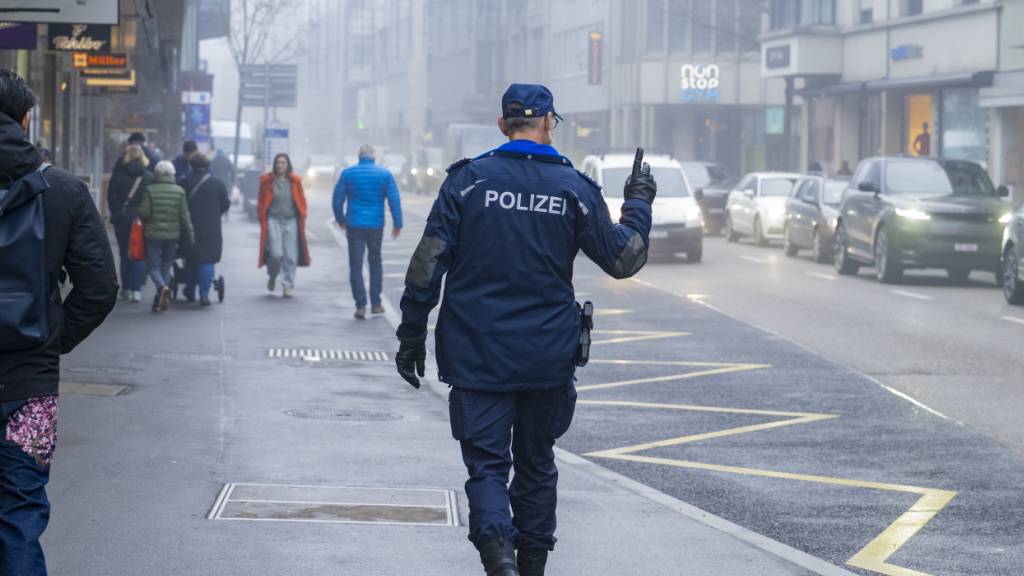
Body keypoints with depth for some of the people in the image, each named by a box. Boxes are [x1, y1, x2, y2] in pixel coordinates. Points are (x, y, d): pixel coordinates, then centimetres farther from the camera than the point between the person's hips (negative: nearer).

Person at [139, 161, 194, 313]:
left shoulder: (150, 190, -8)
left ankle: (162, 287, -25)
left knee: (154, 266, 4)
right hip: (173, 236, 3)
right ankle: (160, 301, 12)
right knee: (166, 267, 12)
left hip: (153, 234, -3)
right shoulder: (179, 191, -1)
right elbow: (185, 216, -1)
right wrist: (189, 236, 6)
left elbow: (144, 212, -11)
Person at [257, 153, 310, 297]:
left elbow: (302, 202, 10)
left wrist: (302, 219, 3)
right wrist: (263, 220, 1)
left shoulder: (295, 182, 5)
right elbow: (261, 203, 7)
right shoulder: (268, 181, 2)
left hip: (291, 221, 1)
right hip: (274, 220, -1)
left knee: (291, 256, -1)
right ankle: (272, 276, 19)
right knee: (276, 254, -11)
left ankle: (288, 286, 9)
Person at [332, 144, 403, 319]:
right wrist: (397, 224, 1)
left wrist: (341, 220, 16)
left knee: (355, 266, 2)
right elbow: (394, 200, -4)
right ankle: (376, 303, 17)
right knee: (375, 263, 17)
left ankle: (361, 306, -6)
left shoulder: (347, 173, 1)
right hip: (376, 226, 1)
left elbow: (338, 199, 3)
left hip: (354, 225, -1)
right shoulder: (385, 174, 0)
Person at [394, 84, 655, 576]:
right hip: (548, 358, 2)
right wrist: (639, 203, 22)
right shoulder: (574, 188, -1)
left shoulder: (468, 179, -4)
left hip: (476, 355, -1)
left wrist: (411, 336, 0)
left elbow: (428, 264, -6)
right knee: (536, 464, 17)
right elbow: (624, 259, 7)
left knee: (486, 463, -1)